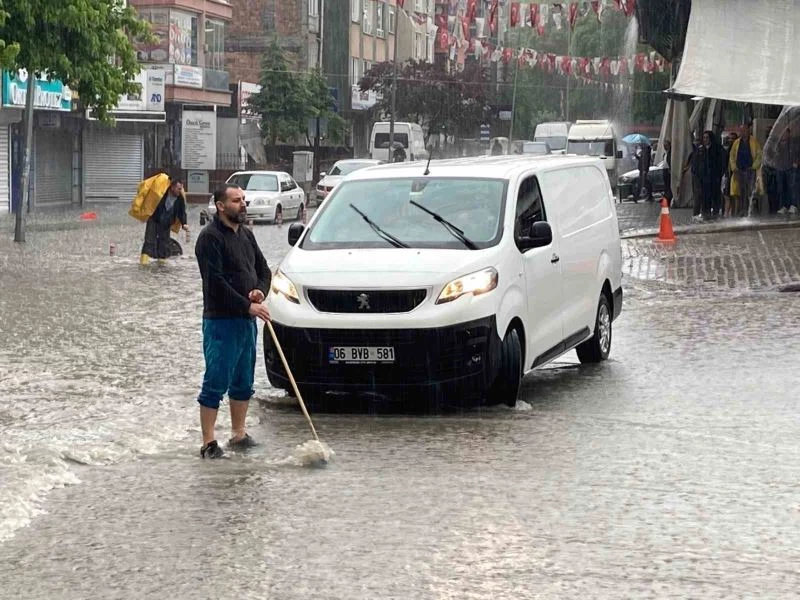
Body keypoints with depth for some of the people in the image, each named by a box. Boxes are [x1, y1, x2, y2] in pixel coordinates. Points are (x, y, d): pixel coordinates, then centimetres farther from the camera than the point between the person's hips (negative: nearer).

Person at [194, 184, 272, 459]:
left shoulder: (246, 235, 15)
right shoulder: (210, 237, -11)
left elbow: (263, 269, 20)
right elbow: (216, 282, -19)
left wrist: (260, 291, -3)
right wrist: (248, 305, -20)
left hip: (247, 321, 8)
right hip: (221, 320, -8)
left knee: (243, 382, 15)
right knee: (216, 383, -7)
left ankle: (239, 434, 26)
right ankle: (209, 443, -4)